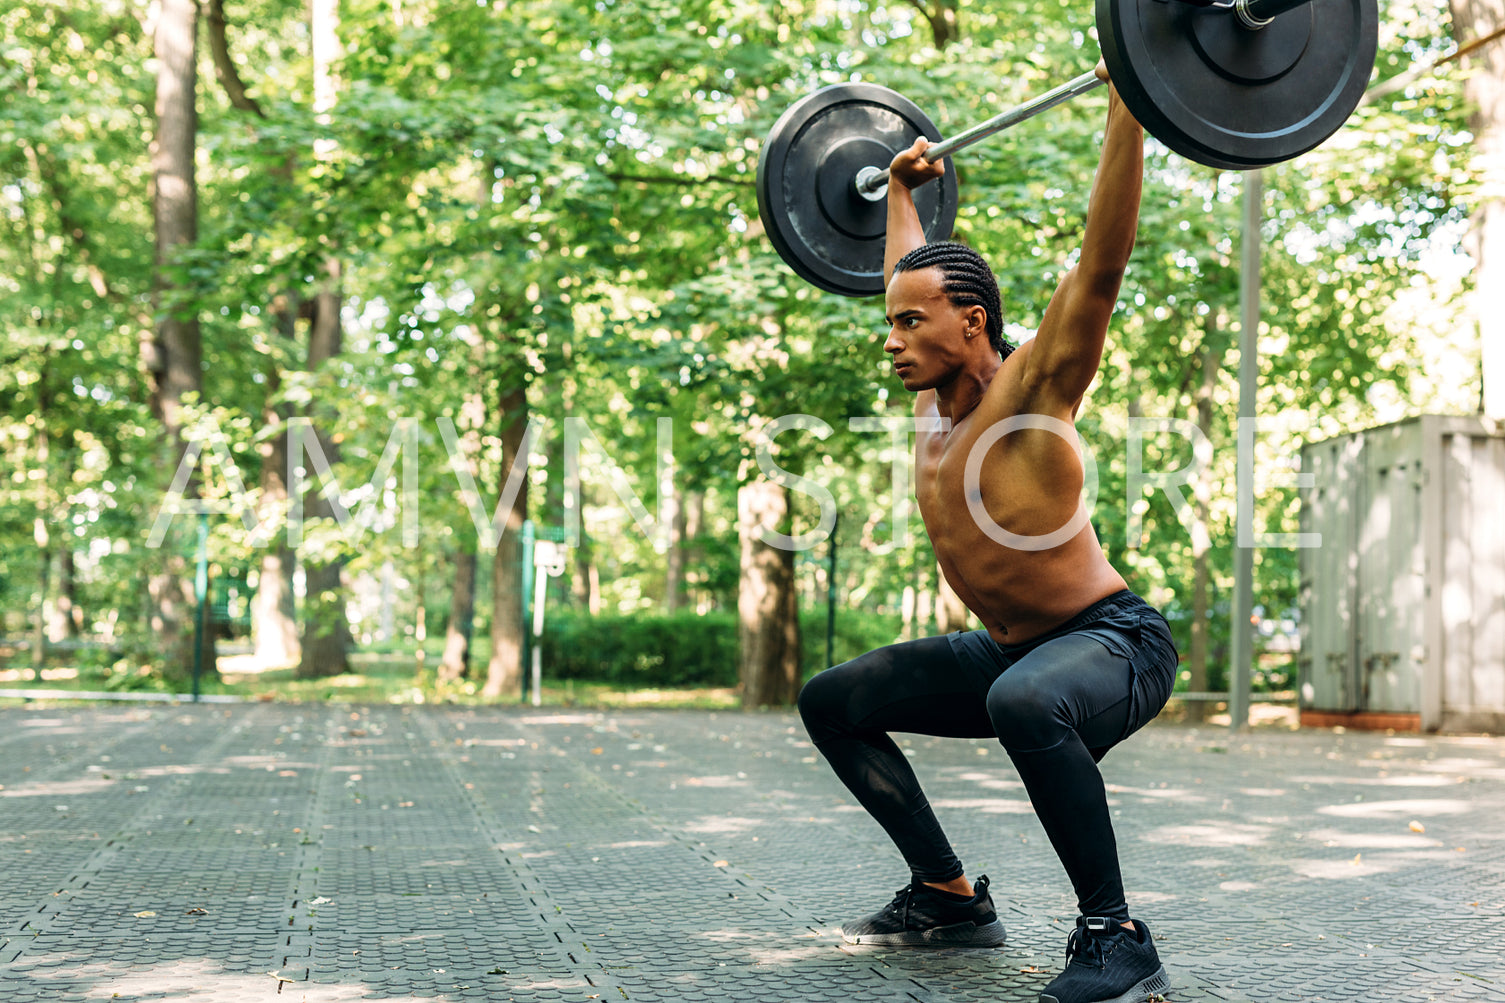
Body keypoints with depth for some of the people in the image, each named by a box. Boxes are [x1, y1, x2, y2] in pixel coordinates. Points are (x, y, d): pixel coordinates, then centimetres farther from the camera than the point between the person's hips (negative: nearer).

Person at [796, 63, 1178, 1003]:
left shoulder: (1032, 387, -17)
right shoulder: (935, 394, 4)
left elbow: (1103, 260, -27)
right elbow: (914, 274, 23)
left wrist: (1127, 105, -29)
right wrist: (902, 191, 32)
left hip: (1116, 642, -9)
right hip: (1010, 648, 9)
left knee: (1025, 700, -43)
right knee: (833, 701, 10)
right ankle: (951, 896, 14)